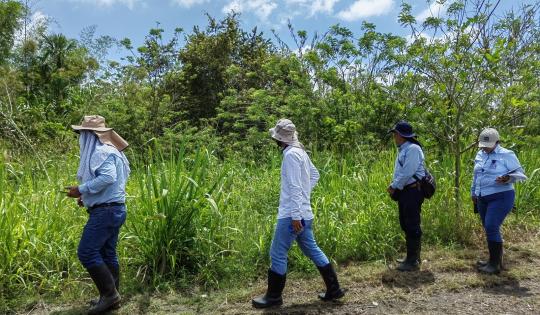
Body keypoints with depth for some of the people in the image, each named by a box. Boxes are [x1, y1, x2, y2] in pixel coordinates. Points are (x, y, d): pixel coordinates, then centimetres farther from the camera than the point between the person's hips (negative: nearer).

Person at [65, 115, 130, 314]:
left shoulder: (102, 152, -14)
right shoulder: (107, 151, 19)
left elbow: (108, 177, -30)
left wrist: (81, 190, -20)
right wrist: (87, 196, 15)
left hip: (105, 211, -11)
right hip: (113, 209, 11)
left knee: (86, 252, -8)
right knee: (107, 254, 14)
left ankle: (109, 293, -1)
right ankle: (111, 296, 21)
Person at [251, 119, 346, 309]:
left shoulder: (291, 155, -16)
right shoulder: (300, 152, 11)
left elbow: (294, 187, -21)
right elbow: (315, 175, 22)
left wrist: (295, 215, -21)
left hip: (292, 215, -10)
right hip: (304, 213, 10)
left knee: (277, 255, 2)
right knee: (312, 250, 17)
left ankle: (273, 297, 15)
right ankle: (334, 289, 23)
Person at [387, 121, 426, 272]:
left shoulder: (413, 149, -15)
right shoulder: (402, 149, 16)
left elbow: (407, 173, -21)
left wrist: (394, 186, -12)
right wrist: (393, 186, 6)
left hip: (413, 192, -10)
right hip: (404, 191, 10)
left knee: (412, 226, -4)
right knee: (405, 225, 16)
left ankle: (413, 261, 4)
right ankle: (412, 257, 28)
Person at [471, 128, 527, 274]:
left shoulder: (506, 155, -8)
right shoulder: (480, 155, 12)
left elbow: (520, 173, -9)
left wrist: (508, 178, -29)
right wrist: (473, 192, 25)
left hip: (501, 197, -7)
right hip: (483, 199, 7)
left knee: (491, 227, -15)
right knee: (489, 229, 12)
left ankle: (495, 264, -6)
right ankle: (495, 259, 25)